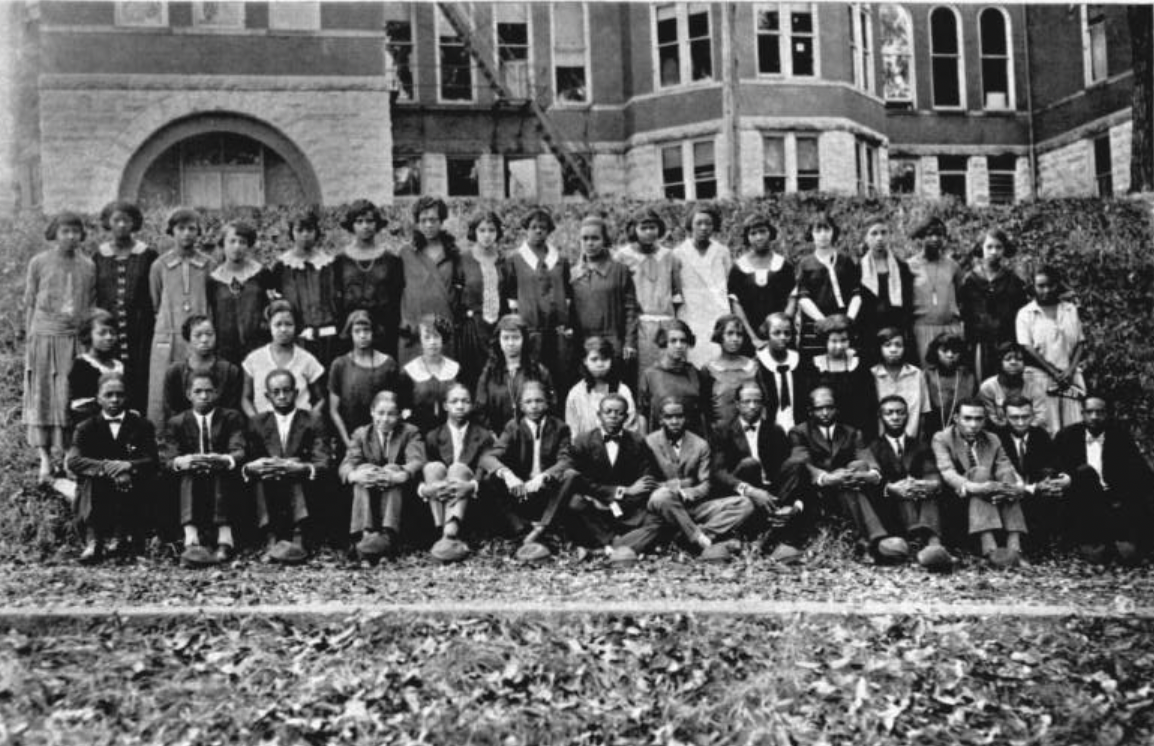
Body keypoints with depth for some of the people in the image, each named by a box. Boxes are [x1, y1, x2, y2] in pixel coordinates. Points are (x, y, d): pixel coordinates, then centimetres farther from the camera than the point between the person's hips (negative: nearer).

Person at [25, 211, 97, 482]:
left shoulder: (88, 266, 7)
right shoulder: (39, 263, 3)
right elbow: (29, 303, 6)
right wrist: (31, 338, 2)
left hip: (75, 339, 1)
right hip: (44, 336, -1)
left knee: (74, 399, -1)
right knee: (43, 396, -1)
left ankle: (68, 455, 6)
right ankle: (45, 458, 2)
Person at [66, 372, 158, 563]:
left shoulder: (142, 426, 9)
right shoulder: (86, 428, 9)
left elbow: (151, 461, -3)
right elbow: (73, 461, -8)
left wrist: (129, 466, -26)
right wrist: (106, 467, -26)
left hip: (131, 493, -1)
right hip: (97, 495, 1)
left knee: (127, 478, -31)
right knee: (90, 479, -30)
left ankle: (118, 538, -28)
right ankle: (92, 540, -37)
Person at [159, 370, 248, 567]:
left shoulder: (232, 418, 11)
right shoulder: (176, 423, 13)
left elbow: (240, 451, -6)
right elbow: (166, 458, -2)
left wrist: (224, 460, -31)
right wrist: (182, 462, -27)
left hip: (225, 483, -1)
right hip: (191, 485, 1)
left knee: (221, 472, -32)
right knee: (189, 475, -30)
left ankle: (225, 540, -47)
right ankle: (191, 541, -51)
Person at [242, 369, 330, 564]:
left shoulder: (312, 422, 8)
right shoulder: (258, 423, 15)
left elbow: (322, 464, -5)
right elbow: (244, 462, 5)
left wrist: (301, 468, -26)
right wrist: (250, 468, -20)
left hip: (302, 489, -2)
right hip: (268, 489, 2)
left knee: (296, 475, -31)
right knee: (263, 477, -27)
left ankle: (297, 540, -42)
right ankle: (271, 540, -37)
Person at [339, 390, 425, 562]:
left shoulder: (410, 433, 6)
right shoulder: (361, 434, 11)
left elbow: (417, 461, -13)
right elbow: (346, 465, -4)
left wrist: (400, 475, -37)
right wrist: (355, 475, -31)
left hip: (399, 492, -2)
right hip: (368, 494, 2)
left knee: (392, 469, -31)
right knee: (364, 469, -28)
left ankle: (387, 535, -53)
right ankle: (366, 533, -49)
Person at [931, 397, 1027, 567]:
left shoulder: (993, 440, 14)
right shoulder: (942, 439, 0)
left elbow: (1006, 471, -1)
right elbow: (947, 472, -17)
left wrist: (1017, 488, -26)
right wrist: (973, 487, -38)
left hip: (993, 500, 4)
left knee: (1008, 475, -24)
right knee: (980, 472, -30)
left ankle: (1014, 547, -38)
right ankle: (989, 548, -47)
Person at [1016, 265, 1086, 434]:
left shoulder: (1071, 310, 15)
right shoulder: (1025, 314, 4)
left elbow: (1080, 343, 12)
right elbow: (1027, 349, -4)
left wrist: (1071, 370, -4)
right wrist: (1054, 372, -10)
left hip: (1070, 379, 3)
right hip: (1042, 379, -3)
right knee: (1049, 433, -9)